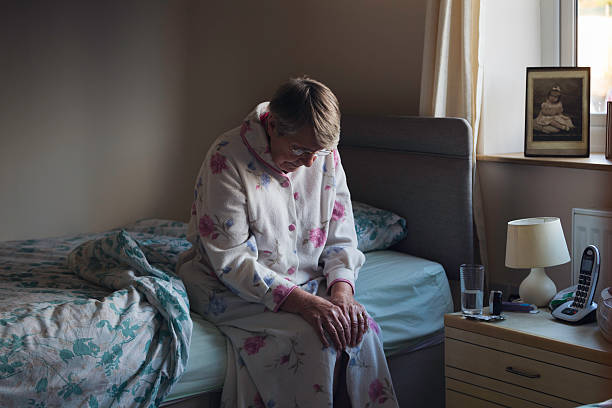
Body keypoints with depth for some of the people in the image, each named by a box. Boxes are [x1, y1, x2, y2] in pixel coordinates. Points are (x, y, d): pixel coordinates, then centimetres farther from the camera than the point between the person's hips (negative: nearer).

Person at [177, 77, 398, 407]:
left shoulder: (326, 156, -2)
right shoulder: (227, 158, -19)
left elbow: (341, 240, 3)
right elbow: (231, 260, -22)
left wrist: (342, 291, -18)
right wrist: (304, 302, -30)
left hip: (306, 285, 5)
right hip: (236, 290, -5)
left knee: (362, 330, -21)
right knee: (312, 340, -29)